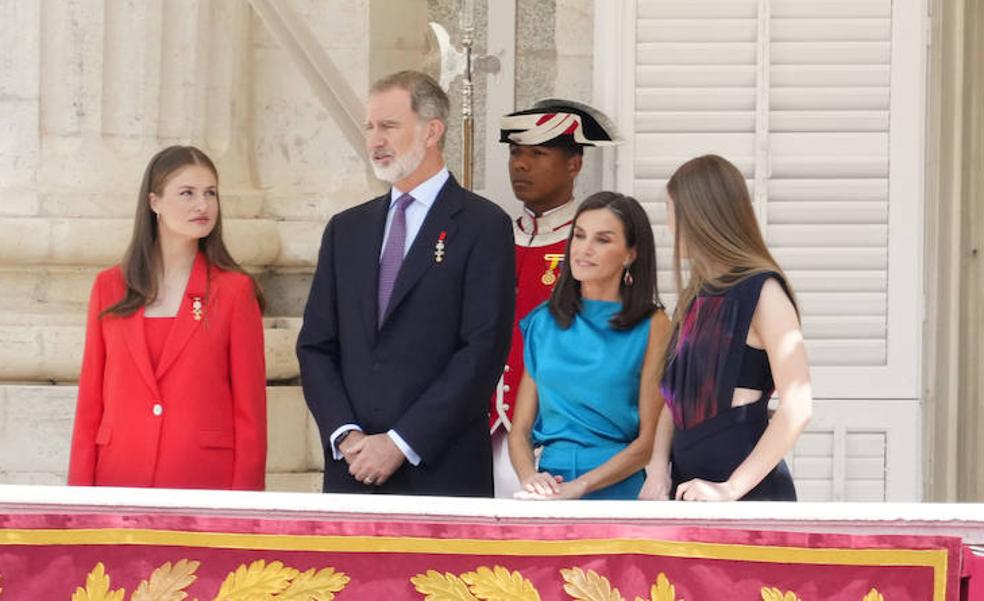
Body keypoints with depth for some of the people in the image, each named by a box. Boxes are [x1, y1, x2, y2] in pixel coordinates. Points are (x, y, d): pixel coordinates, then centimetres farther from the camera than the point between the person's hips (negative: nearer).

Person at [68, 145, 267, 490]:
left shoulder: (234, 290, 2)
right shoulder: (109, 288, 9)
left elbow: (250, 408, 0)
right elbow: (90, 402, 9)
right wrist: (81, 495, 2)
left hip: (206, 480, -2)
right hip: (121, 476, 2)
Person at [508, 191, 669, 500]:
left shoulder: (651, 326, 3)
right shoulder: (544, 322, 15)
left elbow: (649, 440, -2)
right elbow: (520, 430, 15)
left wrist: (579, 487, -12)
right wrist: (529, 477, -5)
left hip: (619, 489, -3)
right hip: (550, 488, 3)